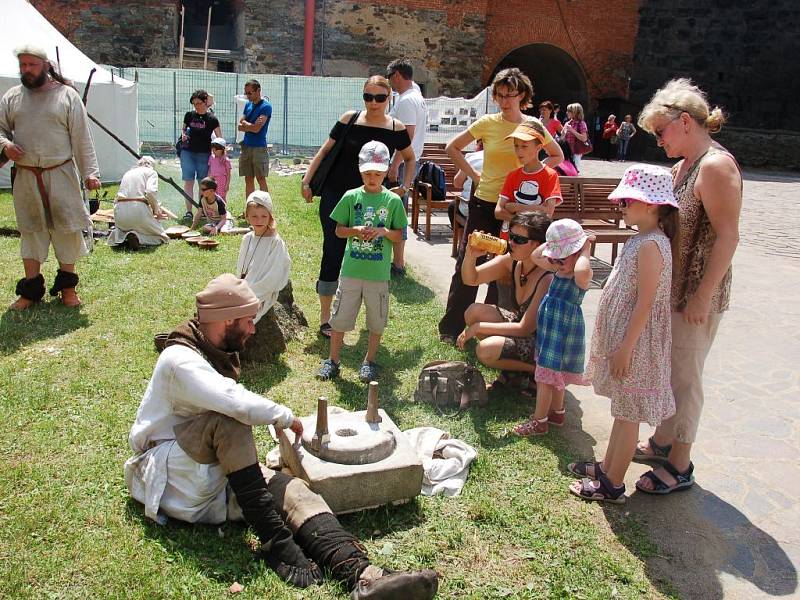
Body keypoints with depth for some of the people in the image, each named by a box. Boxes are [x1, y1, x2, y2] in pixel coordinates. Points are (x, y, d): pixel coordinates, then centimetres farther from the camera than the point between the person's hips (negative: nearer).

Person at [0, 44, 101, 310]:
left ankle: (67, 287, 18)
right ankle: (31, 290, 20)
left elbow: (82, 138, -3)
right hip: (26, 177, 3)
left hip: (61, 175, -3)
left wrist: (90, 172, -8)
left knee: (67, 229, 2)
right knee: (30, 231, 10)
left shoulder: (67, 95, -1)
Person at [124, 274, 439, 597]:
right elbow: (235, 402, -35)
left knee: (290, 489, -19)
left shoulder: (217, 354, 11)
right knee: (229, 420, -33)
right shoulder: (180, 360, -19)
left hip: (214, 476, 7)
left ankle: (360, 574, -40)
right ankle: (276, 545, -28)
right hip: (170, 477, -7)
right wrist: (285, 416, -19)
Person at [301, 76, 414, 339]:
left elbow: (410, 159, 18)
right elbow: (325, 150, 3)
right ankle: (325, 319, 6)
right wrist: (307, 180, -3)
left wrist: (405, 186, 6)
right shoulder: (349, 119, -2)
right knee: (332, 253, -3)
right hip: (335, 196, -1)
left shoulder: (396, 129, 1)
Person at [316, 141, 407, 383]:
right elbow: (339, 230, 5)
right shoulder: (351, 197, 1)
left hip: (379, 272, 0)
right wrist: (355, 231, -14)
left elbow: (399, 236, 3)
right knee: (340, 316, 7)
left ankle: (370, 361, 28)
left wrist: (383, 231, -17)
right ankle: (332, 360, 22)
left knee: (377, 319, 10)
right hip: (351, 269, 1)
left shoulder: (393, 200, -1)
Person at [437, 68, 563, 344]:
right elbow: (452, 148, 6)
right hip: (484, 203, -1)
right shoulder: (487, 123, -2)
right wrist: (473, 175, -1)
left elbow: (557, 156, 15)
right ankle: (451, 326, 13)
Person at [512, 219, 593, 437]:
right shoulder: (560, 267, 4)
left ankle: (539, 421, 10)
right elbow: (536, 256, 16)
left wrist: (586, 250, -32)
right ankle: (557, 412, 37)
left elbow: (581, 271, -49)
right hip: (550, 326, 9)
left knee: (546, 376, -1)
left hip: (563, 328, -9)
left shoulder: (582, 275, -22)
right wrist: (554, 243, 3)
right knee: (555, 375, 22)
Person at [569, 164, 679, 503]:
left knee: (627, 413, 2)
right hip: (622, 337, 10)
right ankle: (607, 467, 34)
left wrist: (625, 347, -21)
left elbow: (646, 303, -23)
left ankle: (613, 486, 13)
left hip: (635, 341, -10)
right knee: (622, 410, 20)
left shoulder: (651, 245, -20)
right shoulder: (641, 240, 10)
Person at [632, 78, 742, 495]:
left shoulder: (715, 165, -18)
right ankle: (663, 441, 36)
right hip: (672, 289, 9)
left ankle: (680, 466, 16)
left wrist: (702, 297, -22)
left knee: (684, 377, 2)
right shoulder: (684, 166, 11)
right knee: (666, 370, 19)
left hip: (697, 295, -9)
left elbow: (727, 236, -22)